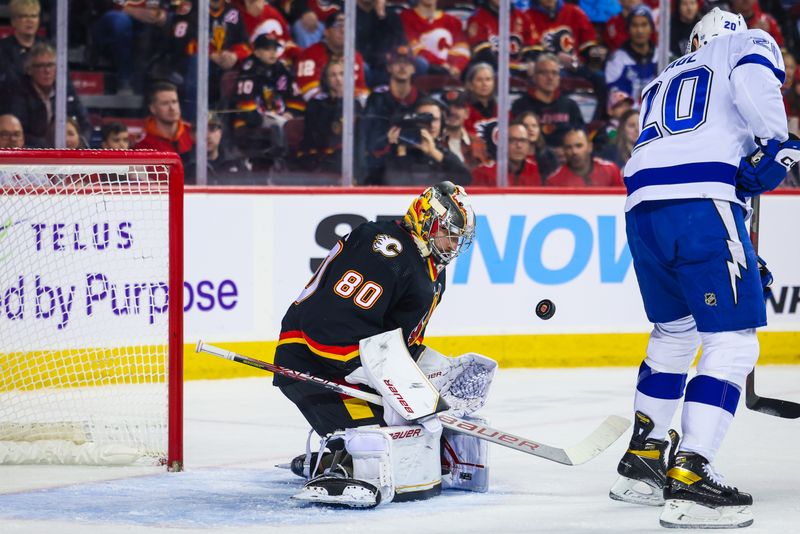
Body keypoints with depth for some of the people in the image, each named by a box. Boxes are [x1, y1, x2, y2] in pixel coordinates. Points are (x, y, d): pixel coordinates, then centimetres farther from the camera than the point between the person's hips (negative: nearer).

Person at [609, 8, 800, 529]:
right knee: (732, 342, -4)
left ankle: (642, 458, 32)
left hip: (643, 210, 7)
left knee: (674, 331, 27)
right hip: (702, 208, -7)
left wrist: (745, 254, 31)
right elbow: (754, 79, -9)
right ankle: (688, 478, -14)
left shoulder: (664, 81, 36)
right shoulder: (749, 42, 18)